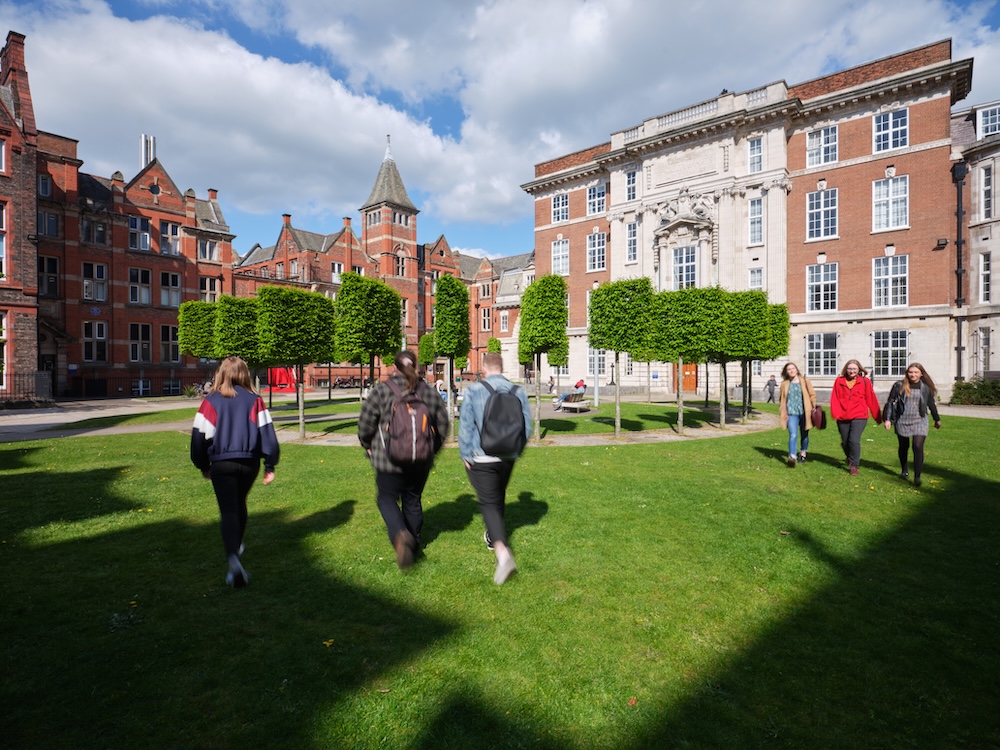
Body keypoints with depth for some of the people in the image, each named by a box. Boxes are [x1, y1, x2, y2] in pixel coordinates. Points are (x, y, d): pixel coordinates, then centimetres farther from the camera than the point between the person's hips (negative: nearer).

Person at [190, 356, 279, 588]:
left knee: (228, 511, -1)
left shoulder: (211, 401, -2)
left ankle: (233, 559, -20)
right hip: (249, 462, 2)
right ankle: (236, 546, 43)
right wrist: (270, 465, 3)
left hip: (221, 464, -2)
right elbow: (267, 432, -4)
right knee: (239, 505, 25)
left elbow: (199, 435, 0)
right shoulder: (254, 400, -1)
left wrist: (203, 465, 14)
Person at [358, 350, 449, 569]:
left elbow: (365, 423, -7)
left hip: (390, 459, -3)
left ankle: (400, 534, -15)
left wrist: (368, 446, 12)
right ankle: (413, 543, 29)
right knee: (413, 501, 18)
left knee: (387, 498, 10)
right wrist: (432, 449, 21)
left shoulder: (381, 390, -9)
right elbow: (442, 424, 7)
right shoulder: (429, 392, 2)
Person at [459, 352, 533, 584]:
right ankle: (493, 536, 44)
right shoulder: (518, 391, -2)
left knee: (489, 503, -1)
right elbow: (527, 427, 1)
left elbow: (465, 426, -9)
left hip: (482, 458, -4)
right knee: (499, 497, 24)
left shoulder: (473, 391, -11)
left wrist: (465, 455, 3)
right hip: (508, 456, 4)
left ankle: (501, 549, -20)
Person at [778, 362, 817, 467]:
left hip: (804, 412, 1)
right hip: (792, 413, -1)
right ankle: (792, 457, -23)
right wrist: (782, 412, 8)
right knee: (793, 435, -16)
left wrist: (813, 407, -1)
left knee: (804, 434, 14)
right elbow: (781, 399, 13)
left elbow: (812, 394, 5)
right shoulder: (785, 384, 6)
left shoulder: (804, 381, 4)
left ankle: (803, 453, 33)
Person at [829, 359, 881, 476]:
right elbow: (834, 398, -3)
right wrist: (835, 413, -16)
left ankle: (854, 465, -1)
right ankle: (849, 458, 42)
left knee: (854, 440, -15)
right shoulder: (839, 380, 2)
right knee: (845, 441, 13)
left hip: (859, 416, -2)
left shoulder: (864, 381, 0)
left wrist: (877, 416, 5)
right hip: (842, 417, 2)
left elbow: (871, 399, 2)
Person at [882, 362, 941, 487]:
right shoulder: (899, 386, -3)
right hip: (902, 421, 0)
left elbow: (931, 404, 16)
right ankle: (904, 471, 34)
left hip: (919, 421, 0)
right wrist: (888, 419, -5)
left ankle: (917, 477, -8)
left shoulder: (926, 388, 3)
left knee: (918, 447, -12)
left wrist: (937, 419, 26)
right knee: (904, 447, 13)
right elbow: (890, 402, 0)